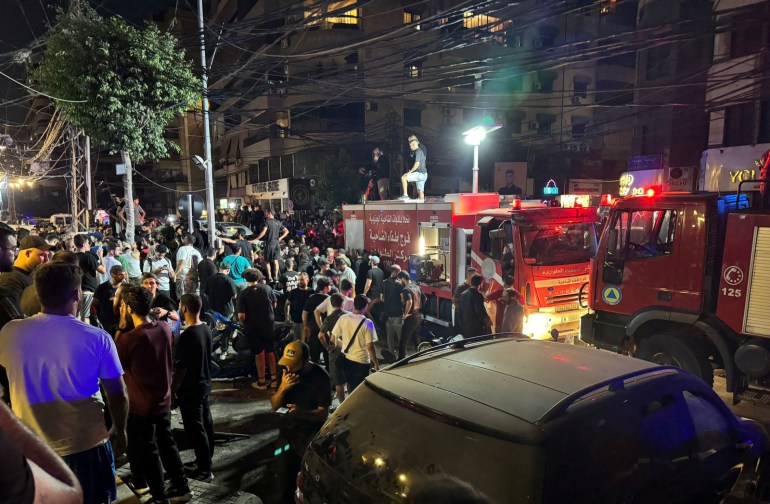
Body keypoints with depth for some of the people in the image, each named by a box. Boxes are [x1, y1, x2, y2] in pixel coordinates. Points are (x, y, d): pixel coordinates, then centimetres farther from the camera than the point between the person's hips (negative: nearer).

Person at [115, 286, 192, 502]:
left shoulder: (130, 337, -24)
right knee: (167, 444, 19)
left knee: (147, 451, 12)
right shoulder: (164, 328, -6)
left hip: (141, 404, -6)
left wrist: (121, 327, -10)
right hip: (163, 400, 6)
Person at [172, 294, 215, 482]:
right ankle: (205, 460, 36)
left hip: (189, 390, -8)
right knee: (206, 423, 19)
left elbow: (180, 369, -21)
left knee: (195, 429, 4)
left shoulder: (186, 336, -26)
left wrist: (172, 392, -11)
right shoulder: (206, 329, -1)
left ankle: (204, 470, 15)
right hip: (205, 384, 9)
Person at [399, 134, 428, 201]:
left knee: (403, 177, -15)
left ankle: (405, 195, -15)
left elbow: (417, 163, -21)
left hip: (420, 173, -10)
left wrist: (409, 172, -15)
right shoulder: (420, 151, 19)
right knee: (420, 191, 9)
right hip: (422, 174, 10)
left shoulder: (418, 151, -12)